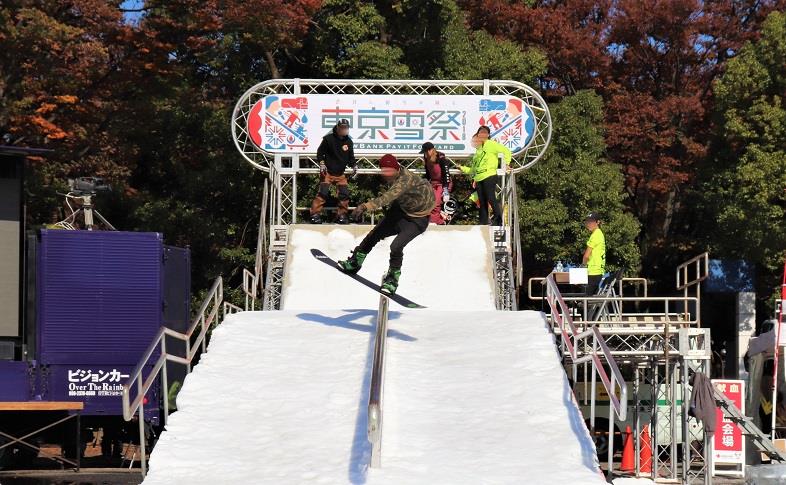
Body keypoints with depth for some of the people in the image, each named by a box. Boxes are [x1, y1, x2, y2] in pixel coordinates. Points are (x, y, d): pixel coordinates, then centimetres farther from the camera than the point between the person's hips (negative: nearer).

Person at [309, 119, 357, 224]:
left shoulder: (348, 141, 5)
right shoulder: (328, 138, -7)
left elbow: (350, 157, 15)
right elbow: (320, 152, 0)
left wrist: (354, 166, -2)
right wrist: (321, 163, -13)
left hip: (340, 174, 5)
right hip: (327, 172, -5)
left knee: (344, 194, -1)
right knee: (323, 192, -14)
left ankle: (341, 215, 11)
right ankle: (315, 214, -13)